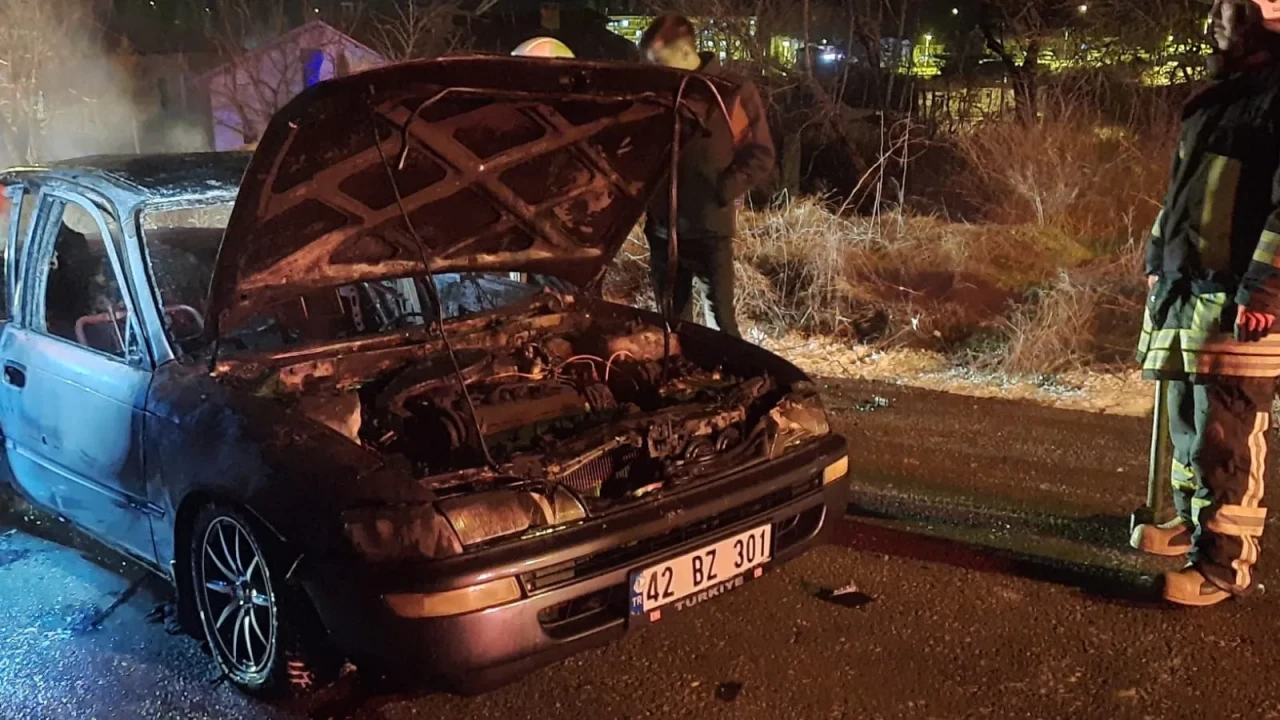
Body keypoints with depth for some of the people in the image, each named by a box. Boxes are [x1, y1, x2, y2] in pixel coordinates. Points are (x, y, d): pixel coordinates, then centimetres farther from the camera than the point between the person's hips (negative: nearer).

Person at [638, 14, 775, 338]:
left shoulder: (735, 93, -6)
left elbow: (760, 155, -5)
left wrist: (725, 191, -15)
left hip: (710, 225, -4)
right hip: (663, 225, 5)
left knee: (721, 312, 0)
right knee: (671, 316, 13)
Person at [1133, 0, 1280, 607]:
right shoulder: (1215, 99, 20)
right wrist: (1156, 258, 23)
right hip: (1184, 293, 9)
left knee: (1225, 437, -6)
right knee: (1188, 423, 18)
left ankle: (1225, 561, 2)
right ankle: (1193, 522, 33)